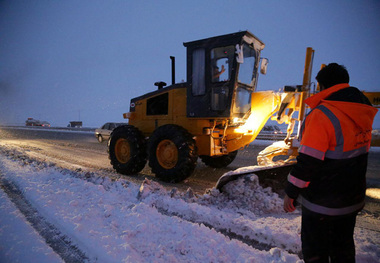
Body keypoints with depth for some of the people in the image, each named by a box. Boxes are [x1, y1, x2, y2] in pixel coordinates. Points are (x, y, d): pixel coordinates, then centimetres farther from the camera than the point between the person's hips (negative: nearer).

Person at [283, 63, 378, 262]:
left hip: (322, 203, -8)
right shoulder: (363, 113, 3)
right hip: (353, 200, 8)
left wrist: (291, 193, -14)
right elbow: (356, 153, 15)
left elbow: (308, 162, -24)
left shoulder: (321, 115, -24)